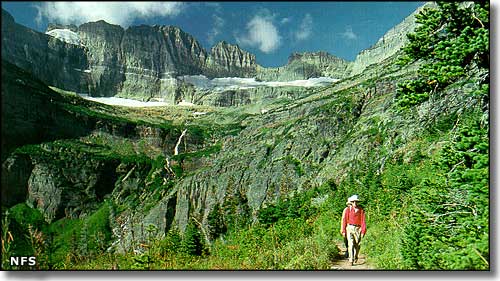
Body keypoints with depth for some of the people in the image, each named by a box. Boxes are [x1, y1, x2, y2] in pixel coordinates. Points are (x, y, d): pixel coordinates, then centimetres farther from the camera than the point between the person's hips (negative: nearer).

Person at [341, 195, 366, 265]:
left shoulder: (361, 210, 1)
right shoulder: (347, 209, 0)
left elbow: (363, 221, 2)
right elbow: (344, 220, 1)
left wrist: (363, 231, -3)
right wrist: (343, 231, -1)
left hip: (358, 228, 1)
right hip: (349, 228, -1)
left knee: (357, 245, 10)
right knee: (350, 244, -9)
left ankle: (355, 257, 34)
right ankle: (351, 260, -9)